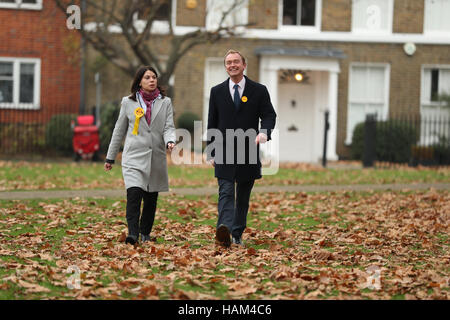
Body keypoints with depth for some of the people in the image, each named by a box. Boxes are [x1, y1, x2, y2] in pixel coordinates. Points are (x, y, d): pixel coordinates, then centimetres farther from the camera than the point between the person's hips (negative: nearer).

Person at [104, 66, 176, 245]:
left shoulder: (165, 102, 9)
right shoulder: (128, 102, 7)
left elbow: (169, 127, 2)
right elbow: (119, 131, 13)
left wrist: (170, 141, -21)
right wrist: (110, 157, 15)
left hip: (156, 157, 2)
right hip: (134, 156, -2)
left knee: (151, 198, 8)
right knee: (134, 193, -19)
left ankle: (145, 233, 24)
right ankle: (132, 234, -25)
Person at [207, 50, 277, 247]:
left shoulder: (259, 90, 4)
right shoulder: (217, 92, 8)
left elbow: (269, 115, 0)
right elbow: (212, 124, 10)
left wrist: (264, 132, -22)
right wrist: (211, 153, 7)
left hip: (248, 152, 1)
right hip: (224, 153, -1)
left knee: (243, 197, 8)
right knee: (226, 192, -15)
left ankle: (237, 235, 16)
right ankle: (224, 229, -32)